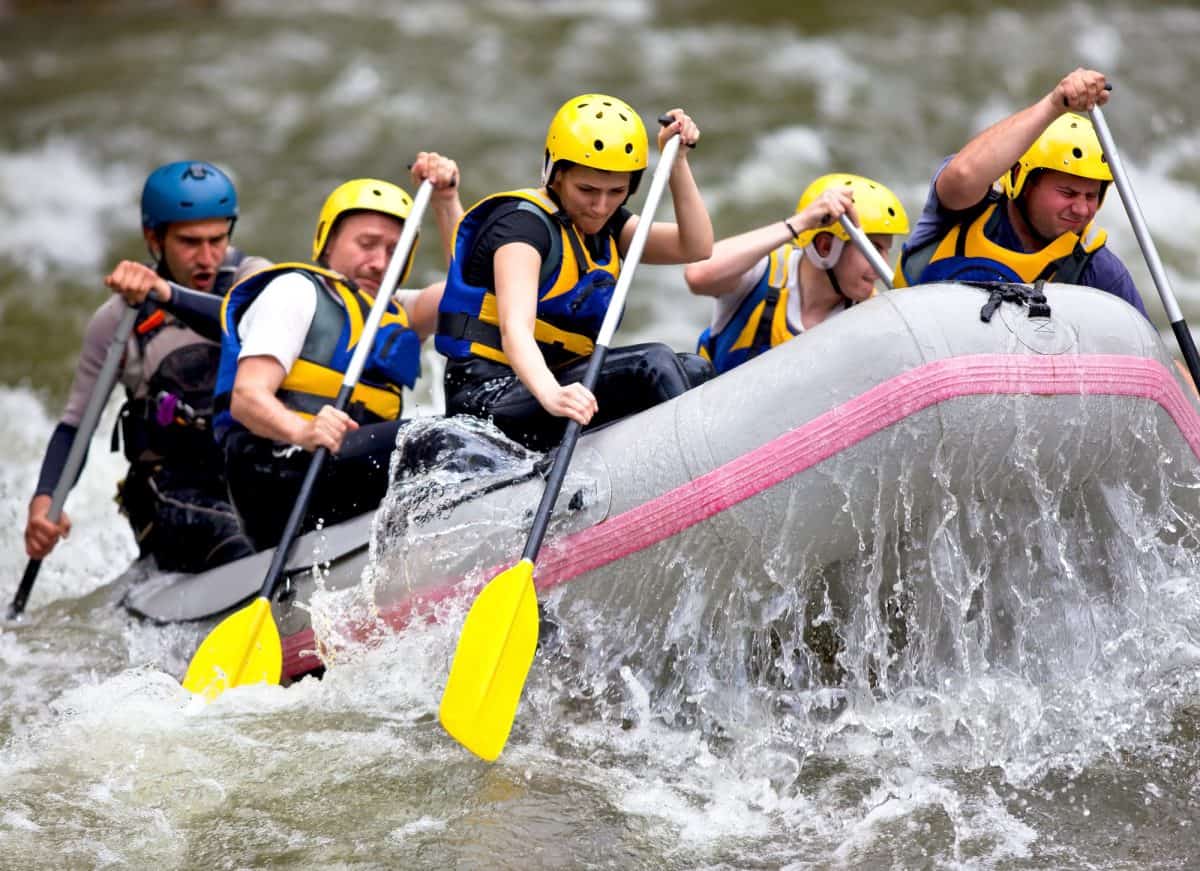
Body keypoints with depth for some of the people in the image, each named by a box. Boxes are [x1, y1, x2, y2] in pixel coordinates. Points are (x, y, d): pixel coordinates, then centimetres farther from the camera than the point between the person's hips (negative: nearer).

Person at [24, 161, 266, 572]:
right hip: (174, 495, -2)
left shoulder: (253, 278, 3)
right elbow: (75, 425, 10)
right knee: (242, 555, -33)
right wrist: (44, 500, -9)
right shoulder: (117, 320, 4)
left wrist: (167, 295, -37)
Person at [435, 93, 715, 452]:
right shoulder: (524, 223, -14)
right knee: (652, 364, -24)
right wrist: (551, 395, -49)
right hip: (491, 399, -9)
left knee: (694, 370, -5)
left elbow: (695, 247, 6)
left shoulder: (603, 226, 14)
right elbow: (514, 327, -30)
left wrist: (677, 162, -2)